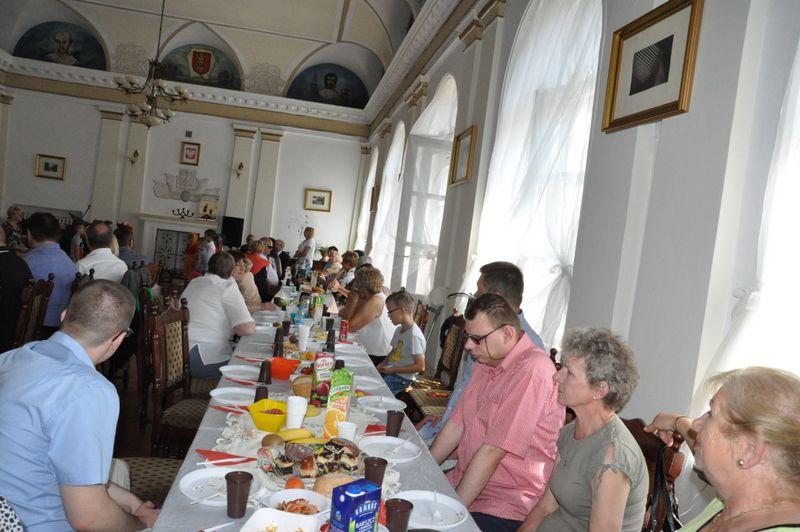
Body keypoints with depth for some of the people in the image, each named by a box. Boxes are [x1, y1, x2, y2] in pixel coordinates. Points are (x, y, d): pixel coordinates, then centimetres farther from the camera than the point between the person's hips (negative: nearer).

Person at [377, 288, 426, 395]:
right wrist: (383, 364, 4)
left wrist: (393, 369, -16)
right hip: (389, 372, 8)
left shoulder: (414, 335, -19)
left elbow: (420, 367, -19)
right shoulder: (399, 329, 9)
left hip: (401, 378, -8)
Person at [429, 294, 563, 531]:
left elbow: (492, 452, -24)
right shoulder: (487, 360, 7)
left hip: (507, 504, -8)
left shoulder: (532, 370, -24)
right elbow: (457, 423, 10)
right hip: (465, 480, 8)